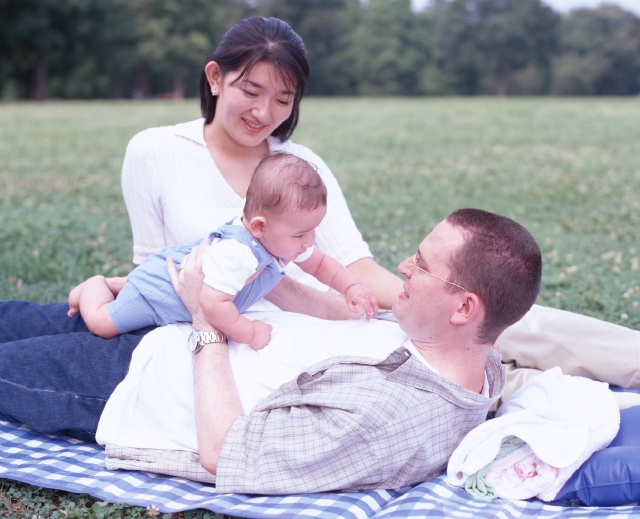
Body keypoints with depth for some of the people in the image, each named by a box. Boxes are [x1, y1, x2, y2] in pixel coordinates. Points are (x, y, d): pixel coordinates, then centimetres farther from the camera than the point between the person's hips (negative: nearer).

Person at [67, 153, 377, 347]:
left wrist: (352, 287, -15)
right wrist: (248, 333, -39)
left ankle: (117, 285, 46)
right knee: (100, 322, -2)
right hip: (156, 290, -8)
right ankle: (96, 285, 24)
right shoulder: (236, 253, -46)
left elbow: (320, 264, 0)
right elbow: (212, 302, -50)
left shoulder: (285, 241, -16)